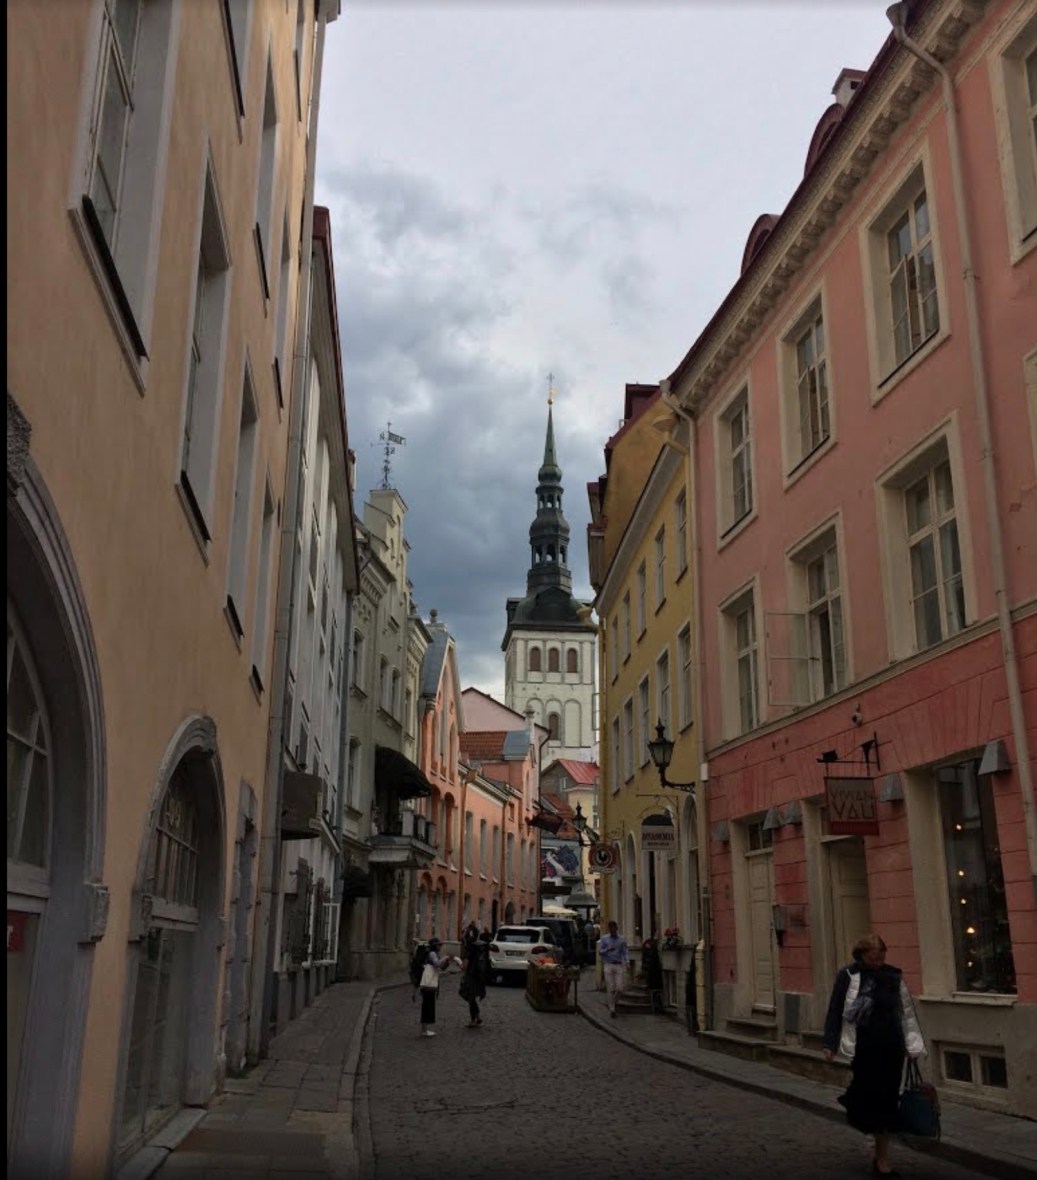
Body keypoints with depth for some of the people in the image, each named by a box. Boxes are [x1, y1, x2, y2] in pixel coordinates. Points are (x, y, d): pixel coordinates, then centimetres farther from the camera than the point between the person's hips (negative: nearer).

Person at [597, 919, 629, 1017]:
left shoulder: (622, 939, 6)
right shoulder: (604, 939, 5)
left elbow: (625, 952, 5)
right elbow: (600, 952, 4)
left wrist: (627, 962, -11)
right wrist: (607, 950, -15)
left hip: (619, 965, 1)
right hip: (608, 965, -1)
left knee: (619, 988, -4)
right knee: (610, 989, -3)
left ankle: (613, 1001, 25)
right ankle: (612, 1009, 6)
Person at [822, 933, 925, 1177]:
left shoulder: (893, 976, 6)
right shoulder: (848, 976, -5)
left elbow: (907, 1012, 12)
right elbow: (835, 1010, -5)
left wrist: (914, 1045, 7)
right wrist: (829, 1044, -9)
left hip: (891, 1047, 3)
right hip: (864, 1047, -3)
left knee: (886, 1099, 6)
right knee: (869, 1096, -2)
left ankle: (881, 1158, 20)